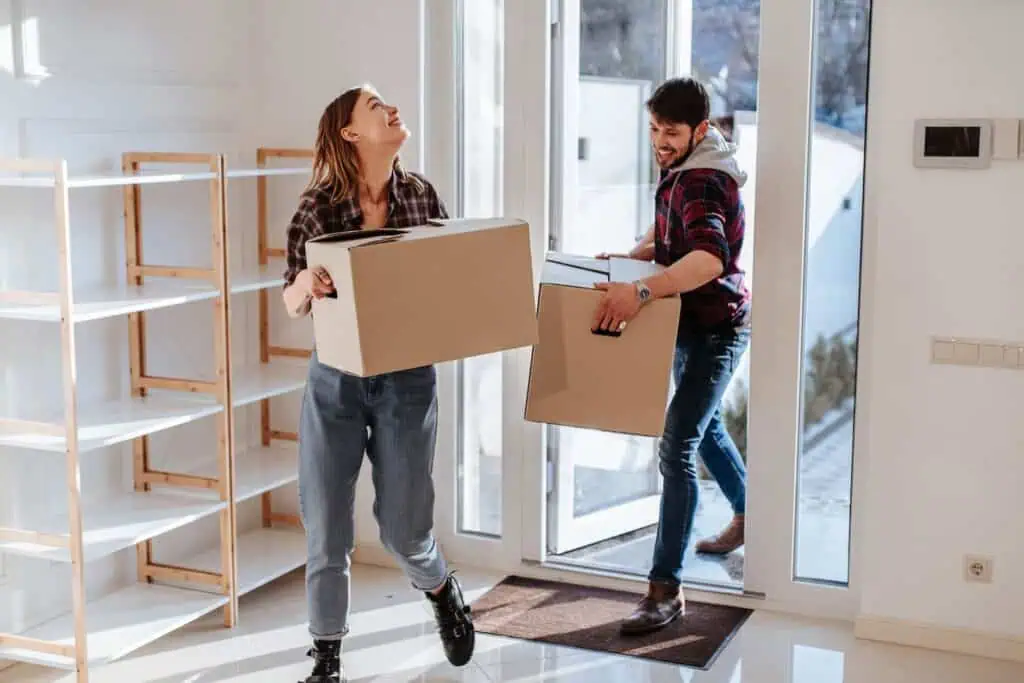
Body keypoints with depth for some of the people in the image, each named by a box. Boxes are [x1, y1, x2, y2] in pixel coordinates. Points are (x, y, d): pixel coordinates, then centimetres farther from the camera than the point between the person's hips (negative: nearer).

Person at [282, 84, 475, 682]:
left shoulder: (422, 194, 0)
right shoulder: (319, 204, -7)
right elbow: (293, 305, -4)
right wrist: (305, 283, -27)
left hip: (407, 381, 1)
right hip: (335, 381, -1)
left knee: (404, 529, 8)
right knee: (327, 531, 3)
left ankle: (442, 590, 42)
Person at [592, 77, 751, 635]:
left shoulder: (704, 182, -24)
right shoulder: (679, 172, 6)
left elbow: (710, 258, -43)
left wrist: (641, 292, -50)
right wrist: (628, 257, 5)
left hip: (716, 328, -10)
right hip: (692, 324, 10)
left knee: (675, 451, -16)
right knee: (705, 427, 26)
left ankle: (665, 590, -13)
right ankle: (746, 517, 49)